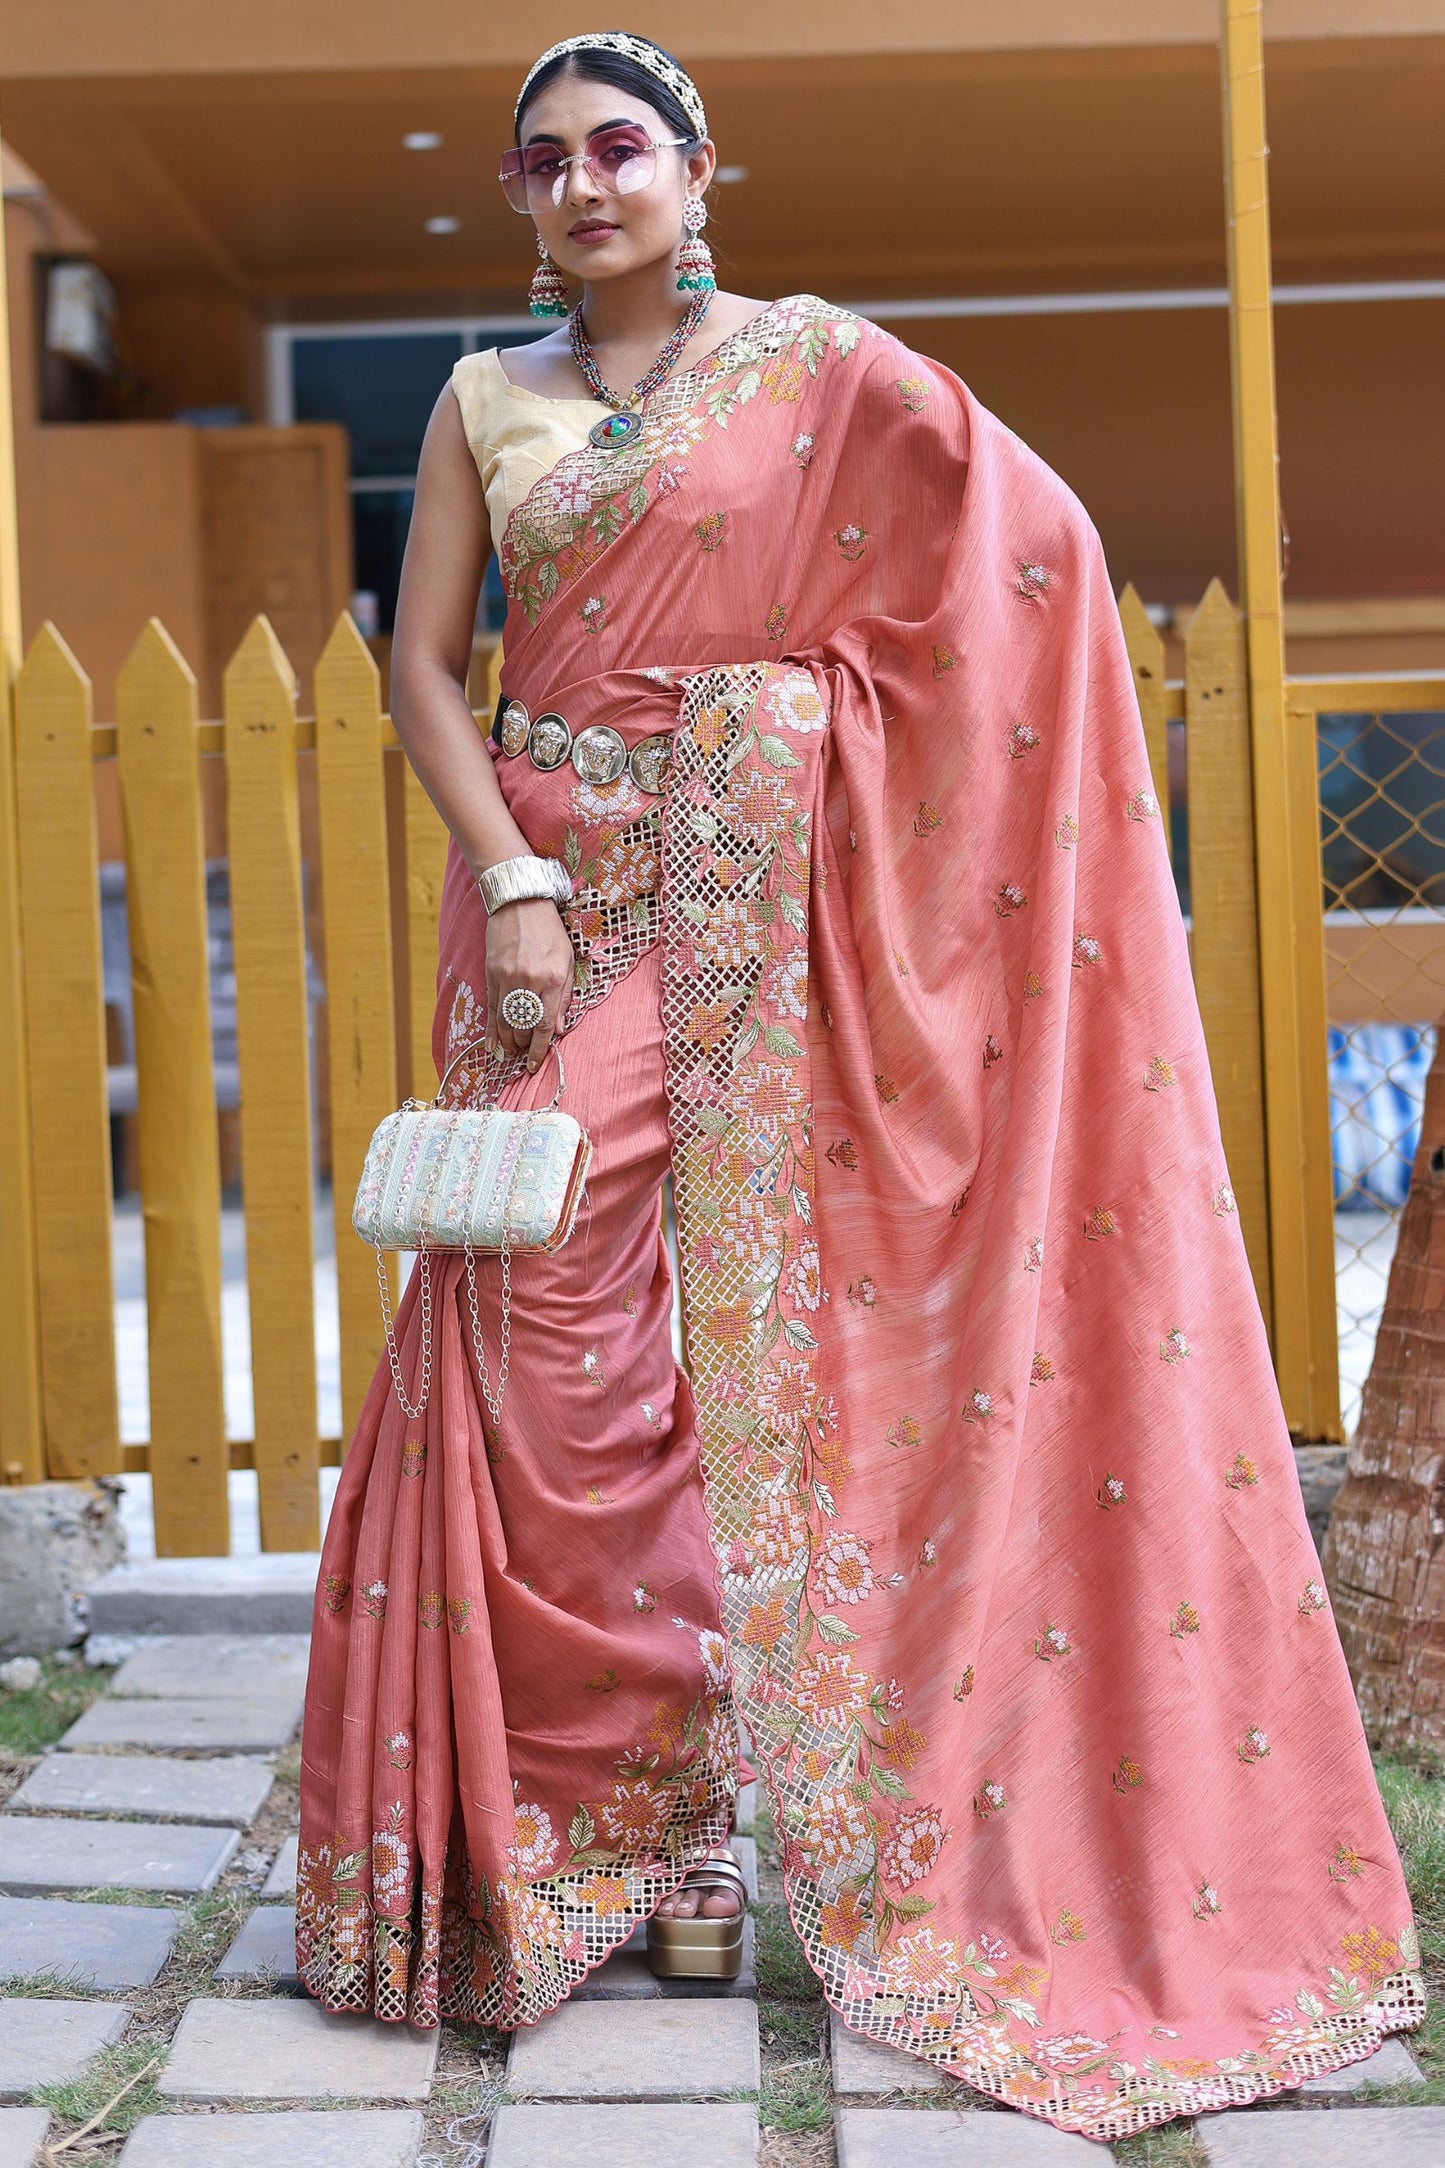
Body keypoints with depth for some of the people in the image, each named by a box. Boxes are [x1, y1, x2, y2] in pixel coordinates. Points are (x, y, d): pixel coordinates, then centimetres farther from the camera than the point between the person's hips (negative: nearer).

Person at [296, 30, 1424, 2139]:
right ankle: (581, 1813, 9)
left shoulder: (813, 360, 6)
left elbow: (1036, 540, -2)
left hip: (754, 881, -2)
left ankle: (679, 1806, 10)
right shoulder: (487, 401, 13)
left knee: (756, 1298, -3)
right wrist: (511, 881, -8)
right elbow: (421, 660, 6)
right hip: (550, 876, 2)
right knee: (548, 1315, -4)